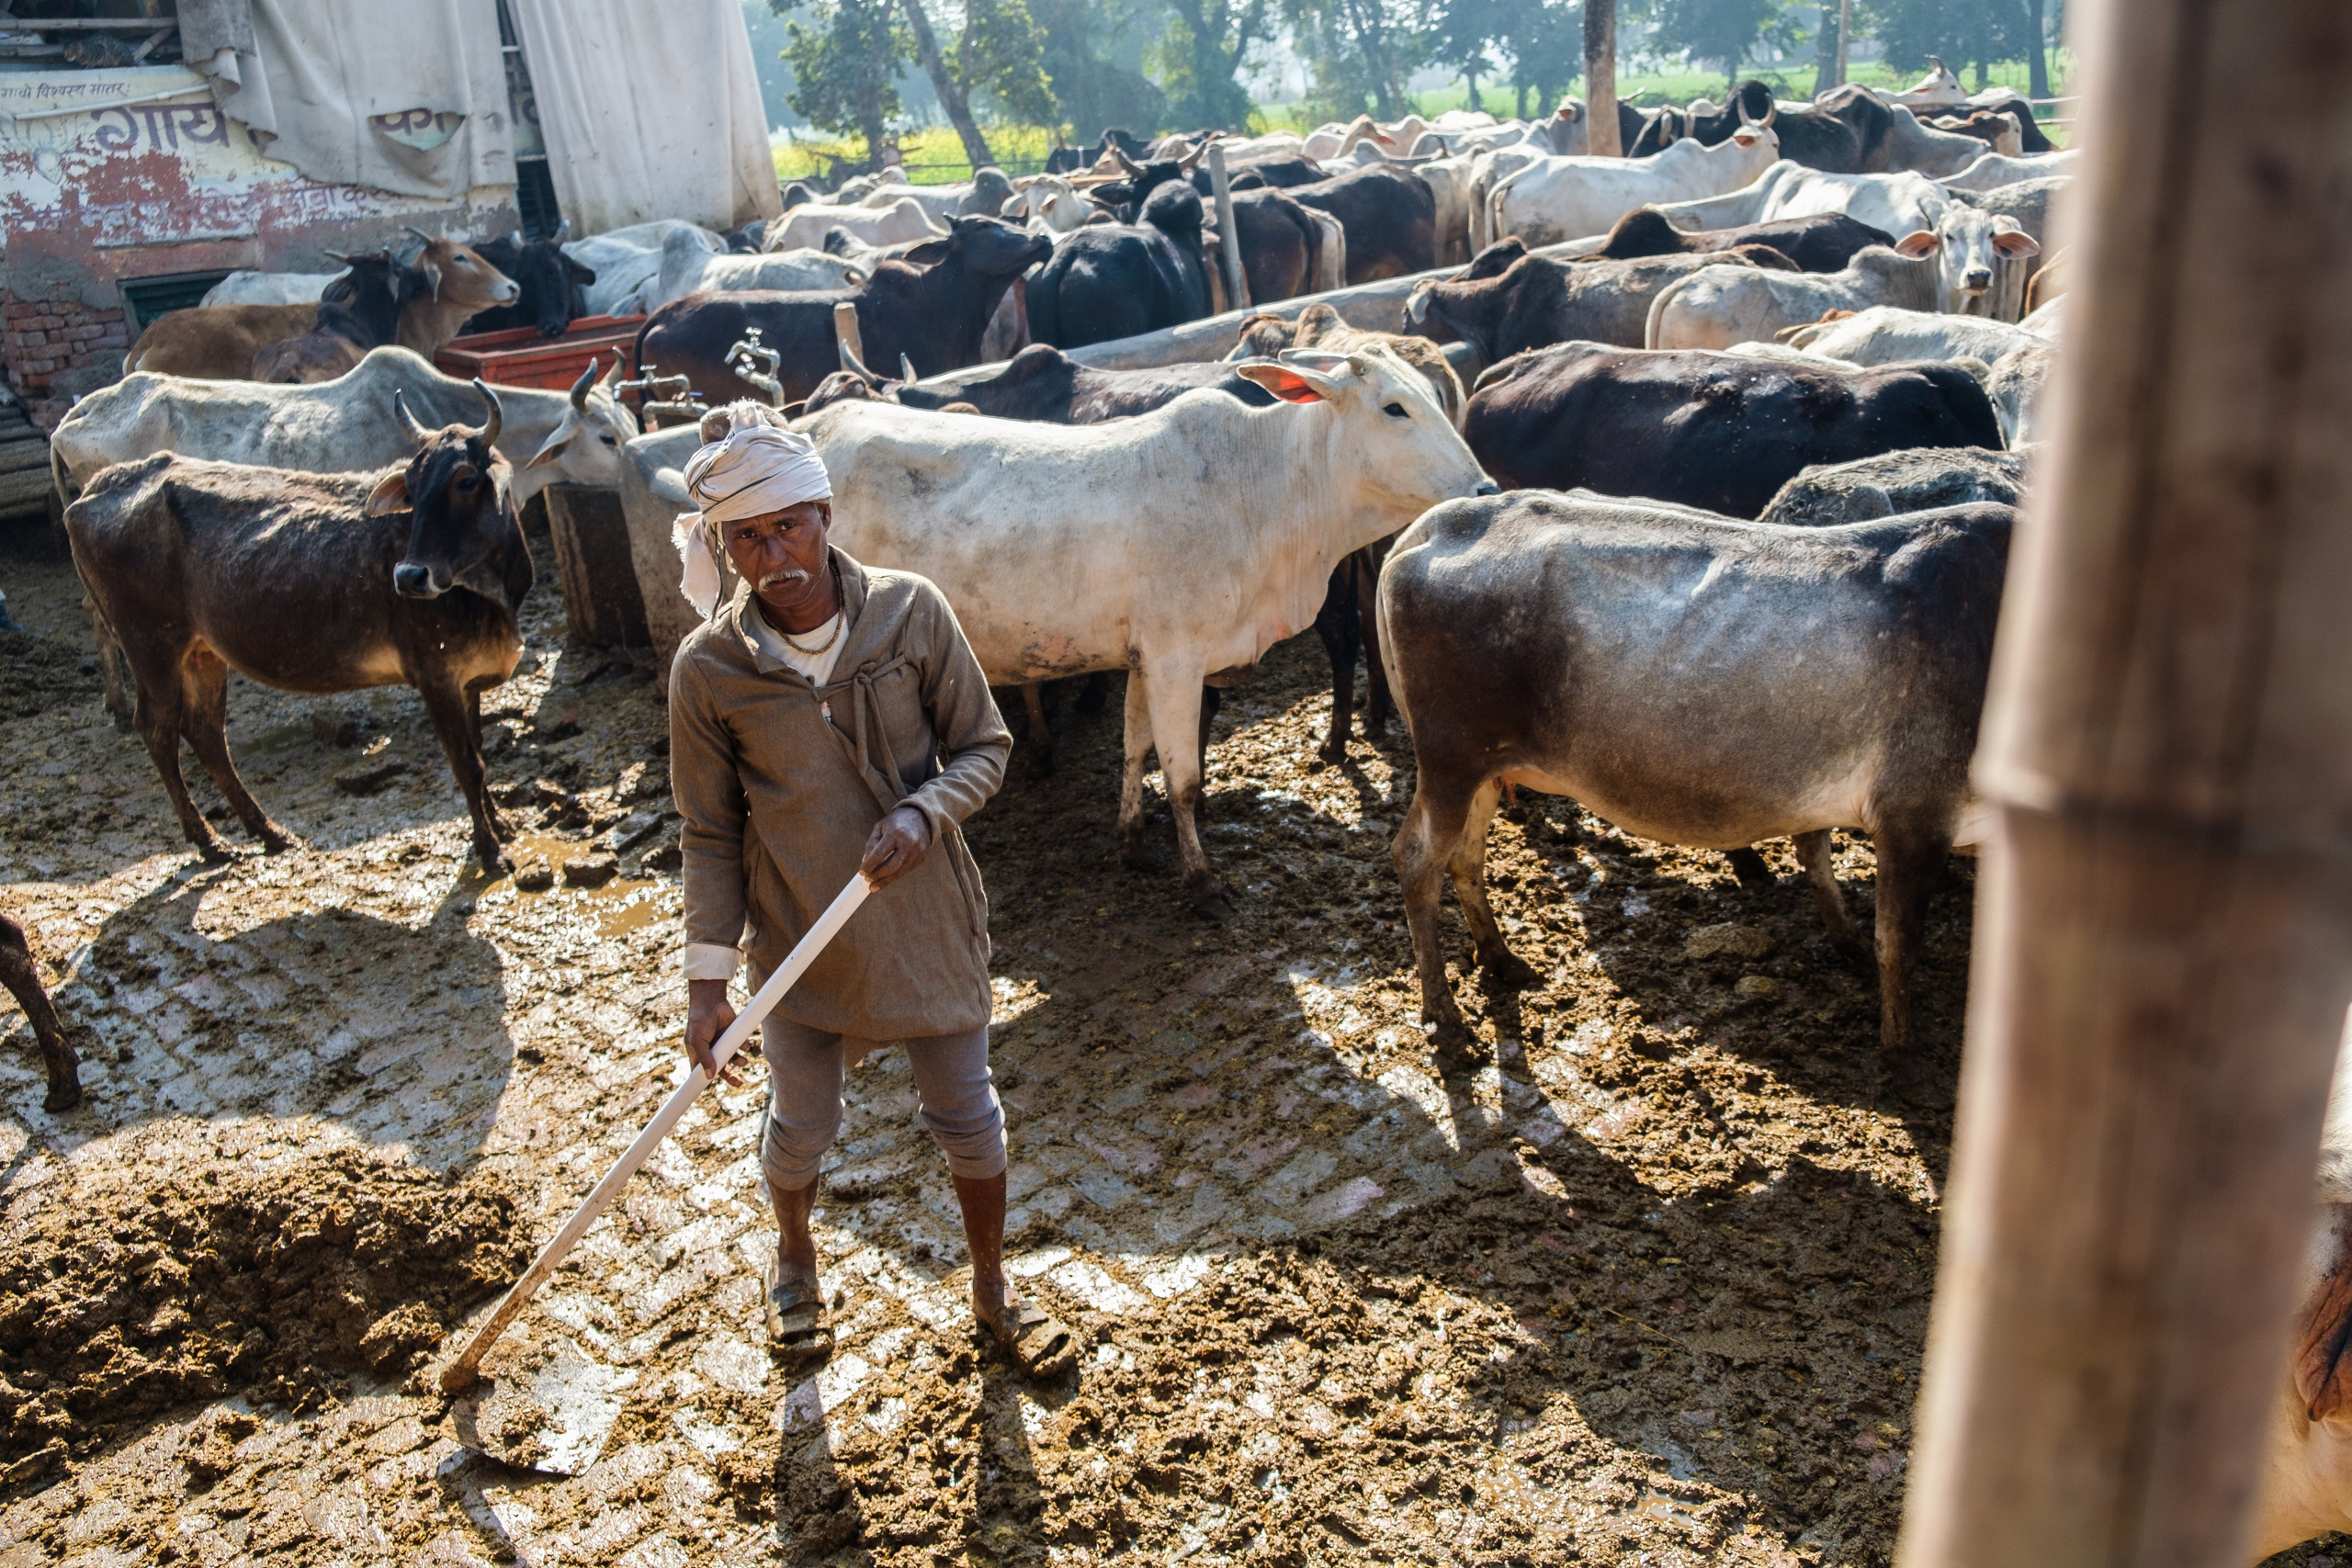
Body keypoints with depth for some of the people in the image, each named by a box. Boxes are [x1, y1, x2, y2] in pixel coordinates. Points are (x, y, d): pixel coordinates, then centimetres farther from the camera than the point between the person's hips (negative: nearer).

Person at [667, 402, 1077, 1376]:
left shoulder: (911, 611, -13)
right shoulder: (709, 667, -13)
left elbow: (985, 748, -5)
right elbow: (711, 836, -5)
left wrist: (923, 813, -25)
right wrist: (708, 975, -10)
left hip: (929, 922, 0)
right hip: (798, 940, 0)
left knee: (967, 1117, 14)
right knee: (801, 1124, 19)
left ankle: (992, 1286, 40)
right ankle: (794, 1261, 52)